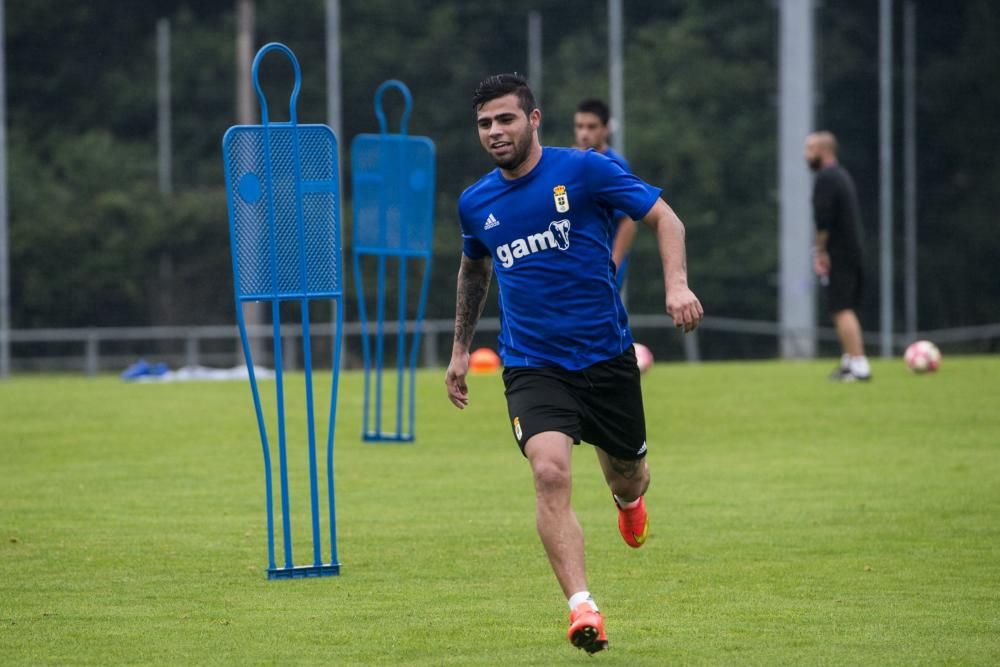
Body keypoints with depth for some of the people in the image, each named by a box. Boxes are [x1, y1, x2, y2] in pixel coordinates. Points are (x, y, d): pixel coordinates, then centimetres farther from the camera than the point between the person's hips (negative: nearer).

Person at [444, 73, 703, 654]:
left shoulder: (583, 170, -8)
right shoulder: (476, 204, 4)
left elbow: (664, 218, -3)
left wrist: (677, 283, -19)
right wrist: (461, 348, 28)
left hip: (607, 358, -1)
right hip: (532, 363, 1)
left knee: (627, 478, 14)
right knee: (550, 473, -23)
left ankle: (629, 499, 55)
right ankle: (583, 608, -27)